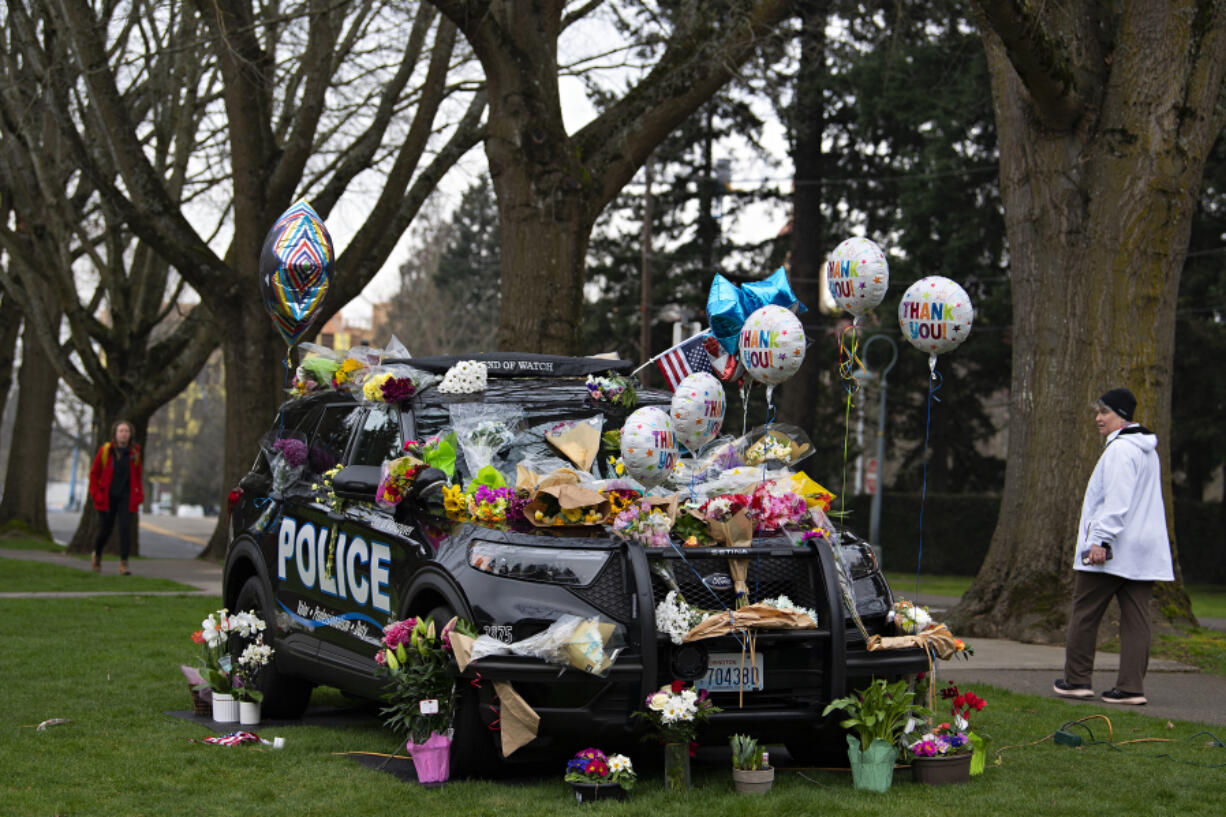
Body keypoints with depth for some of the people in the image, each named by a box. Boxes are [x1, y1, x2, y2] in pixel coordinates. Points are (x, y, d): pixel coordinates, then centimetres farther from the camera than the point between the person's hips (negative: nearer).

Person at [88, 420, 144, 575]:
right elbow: (94, 473, 4)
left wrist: (138, 495, 7)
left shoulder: (134, 452, 1)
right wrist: (95, 494, -3)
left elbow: (137, 475, 14)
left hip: (126, 498, 1)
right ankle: (97, 556, 37)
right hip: (107, 497, -1)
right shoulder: (105, 450, -5)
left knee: (125, 527, -15)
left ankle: (123, 564, -14)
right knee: (104, 531, 7)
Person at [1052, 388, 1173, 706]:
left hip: (1110, 549, -9)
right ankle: (1131, 686, 1)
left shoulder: (1120, 449, -12)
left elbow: (1117, 500, -21)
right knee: (1136, 618, 4)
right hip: (1144, 550, 9)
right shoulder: (1147, 450, 19)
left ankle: (1077, 679, 8)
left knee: (1084, 612, 3)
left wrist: (1100, 539, -22)